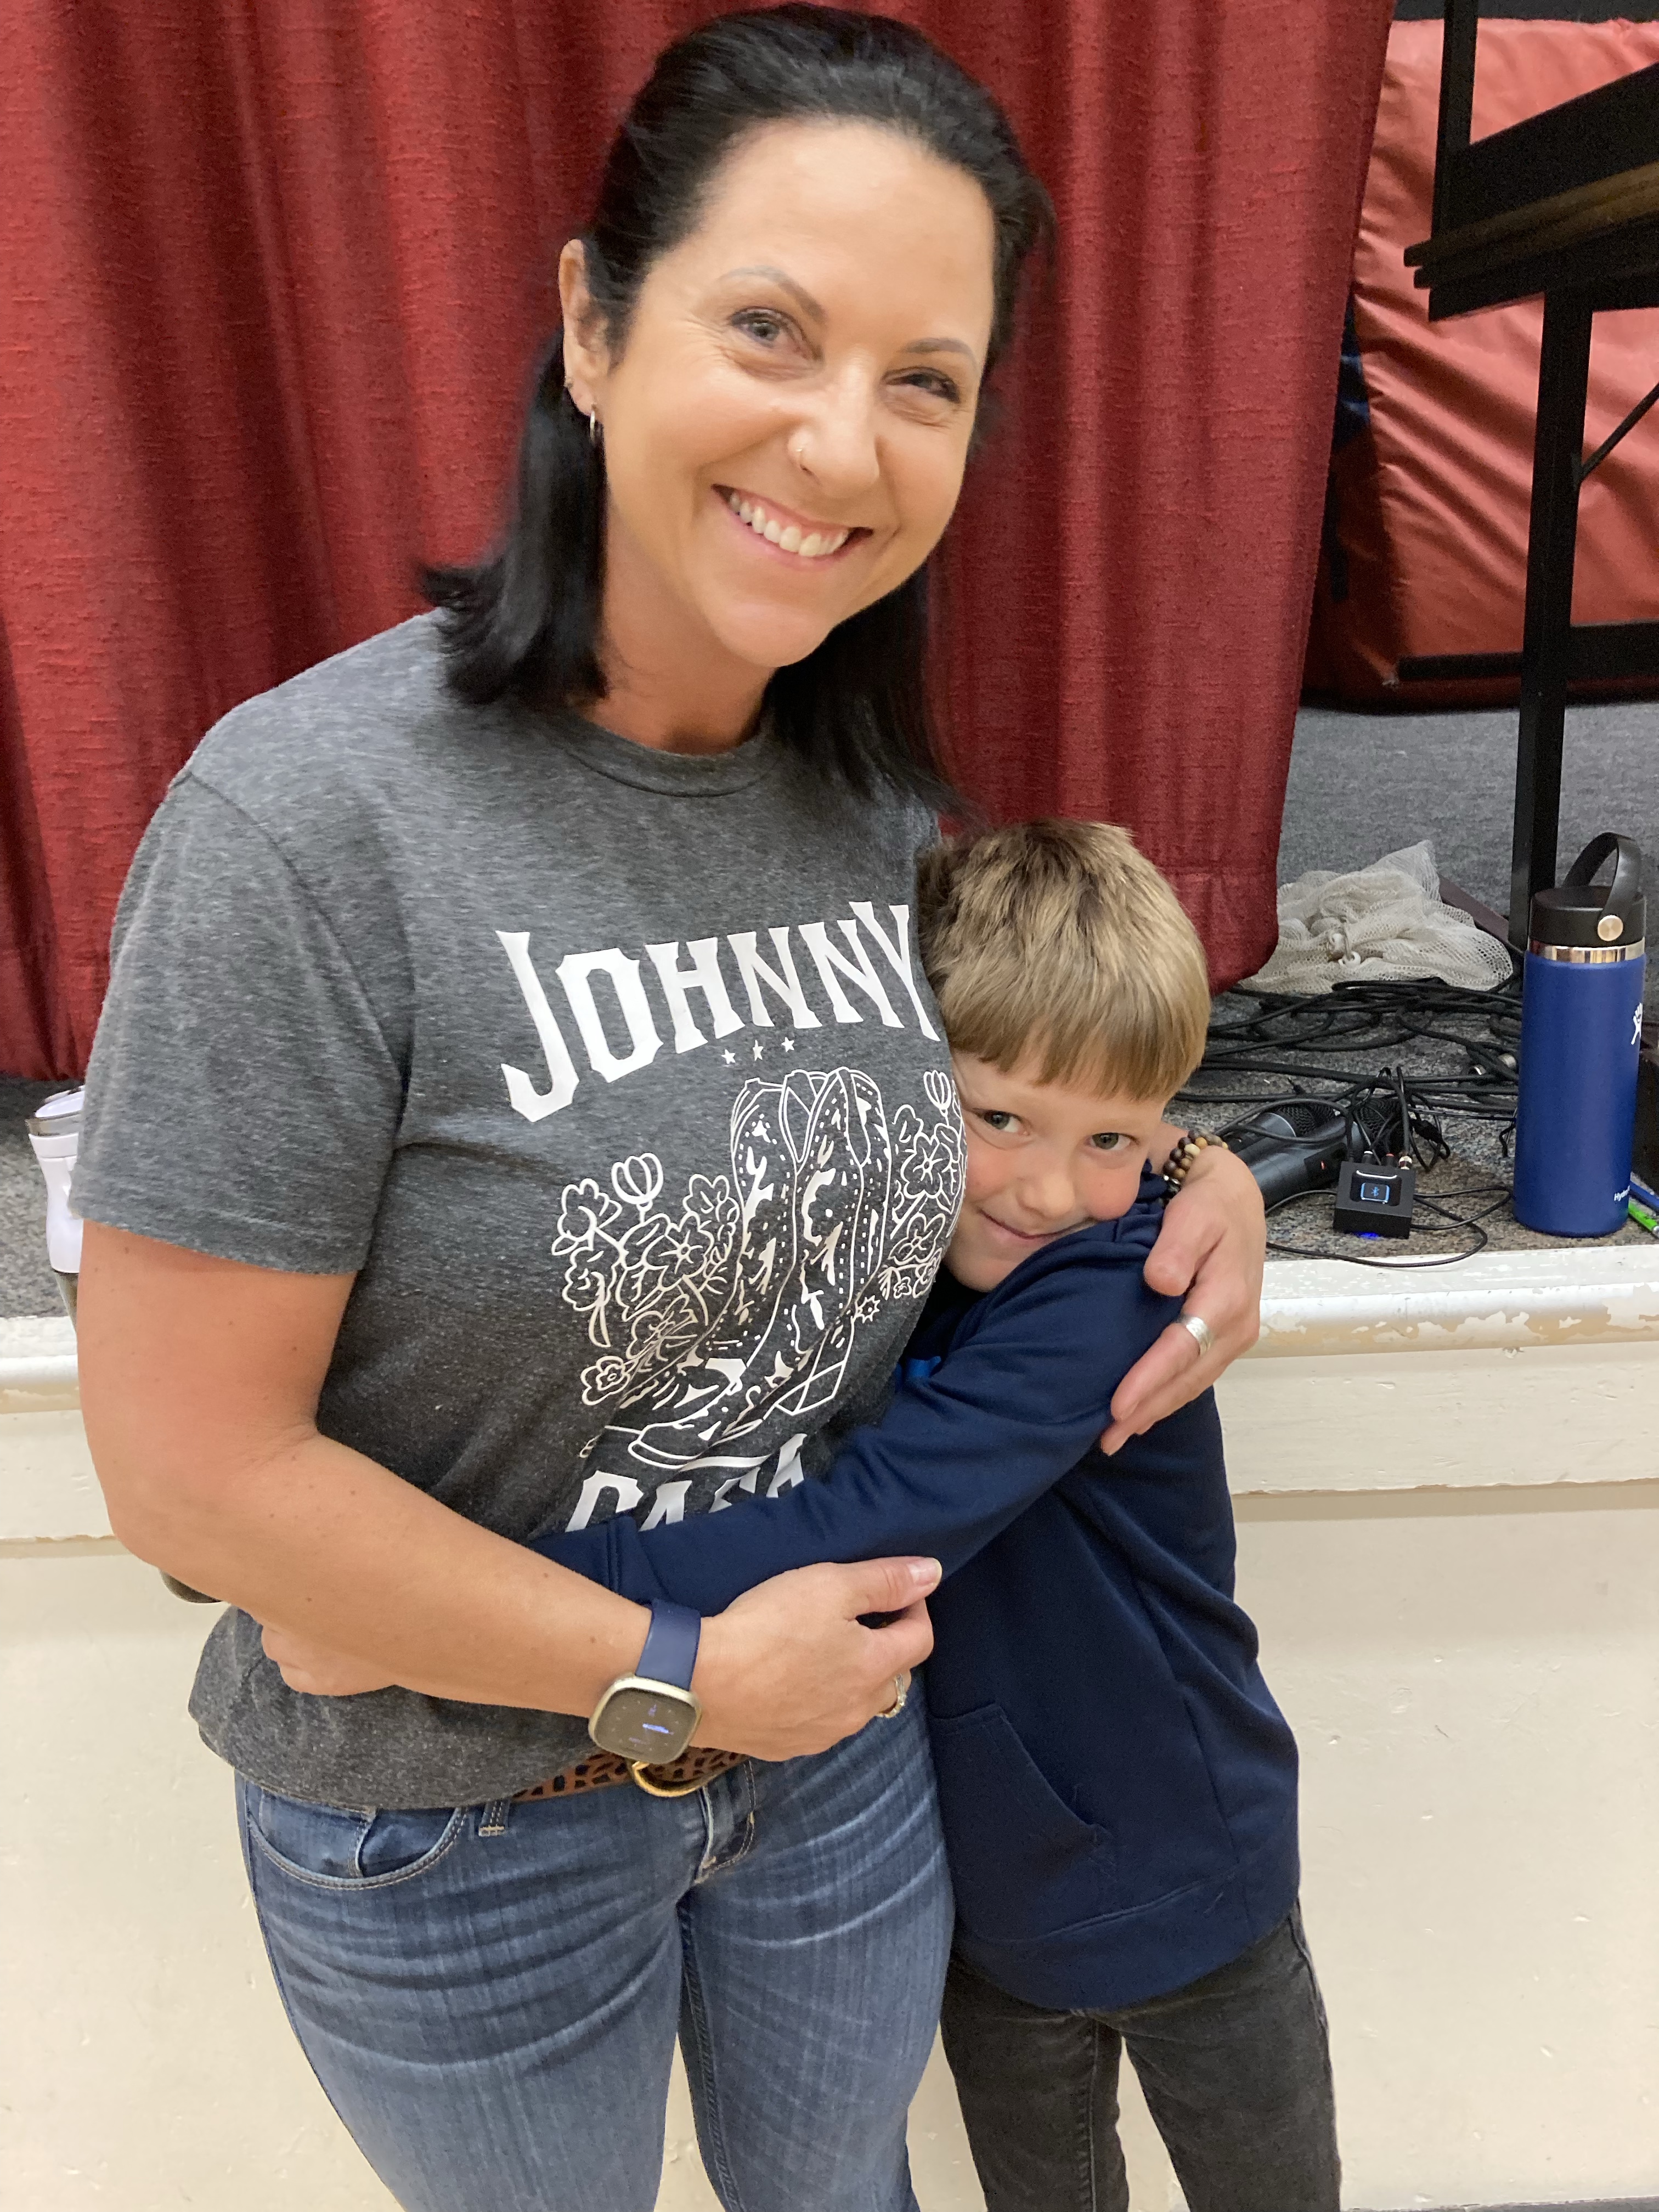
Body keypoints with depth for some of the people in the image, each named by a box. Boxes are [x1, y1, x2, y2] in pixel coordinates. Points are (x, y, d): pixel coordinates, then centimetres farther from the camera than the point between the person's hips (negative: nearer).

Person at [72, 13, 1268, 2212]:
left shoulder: (880, 793, -8)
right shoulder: (313, 818, -26)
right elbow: (192, 1465, -23)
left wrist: (1186, 1171, -9)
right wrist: (679, 1676, -18)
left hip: (845, 1729, 5)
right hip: (455, 1811, -4)